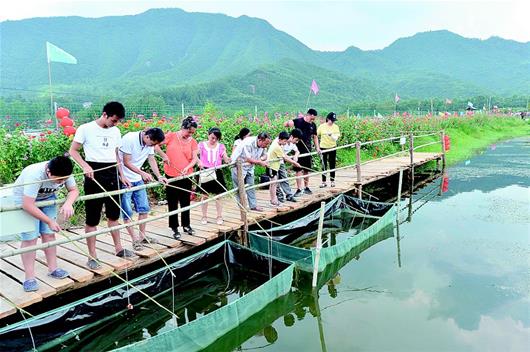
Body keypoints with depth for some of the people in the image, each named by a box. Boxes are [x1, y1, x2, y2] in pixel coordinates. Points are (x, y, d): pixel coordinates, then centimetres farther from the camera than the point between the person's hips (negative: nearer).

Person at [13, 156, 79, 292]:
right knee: (30, 238, -8)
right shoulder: (35, 174, -39)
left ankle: (53, 268, 18)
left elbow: (74, 190, -8)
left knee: (49, 234, 4)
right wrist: (49, 221, -30)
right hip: (25, 199, -5)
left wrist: (68, 203, -31)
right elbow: (28, 205, -38)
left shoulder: (64, 174, -22)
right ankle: (29, 278, 0)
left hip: (47, 198, 5)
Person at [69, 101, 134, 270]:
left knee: (114, 214, 14)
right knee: (92, 218, 1)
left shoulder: (115, 131, 10)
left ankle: (118, 248, 26)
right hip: (95, 174, -5)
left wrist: (122, 176, 13)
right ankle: (92, 256, 10)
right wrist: (85, 166, -18)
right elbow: (73, 150, -2)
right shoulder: (86, 128, -5)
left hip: (112, 174, 5)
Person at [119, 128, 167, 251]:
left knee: (144, 208, 8)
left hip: (138, 180, 7)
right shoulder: (129, 139, -22)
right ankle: (135, 239, 8)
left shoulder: (150, 143, -2)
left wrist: (159, 176, -10)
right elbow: (126, 162, -20)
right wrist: (143, 173, -22)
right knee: (127, 212, -1)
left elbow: (152, 160, 2)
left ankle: (142, 236, 22)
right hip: (125, 180, -7)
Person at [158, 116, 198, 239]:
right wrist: (164, 155, -16)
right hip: (171, 175, -2)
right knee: (173, 203, 6)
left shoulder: (193, 142, 1)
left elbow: (195, 158, -4)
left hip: (186, 176, 3)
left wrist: (187, 167, -21)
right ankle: (175, 228, 16)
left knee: (185, 201, 13)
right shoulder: (171, 136, -6)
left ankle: (186, 225, 28)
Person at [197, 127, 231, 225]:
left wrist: (229, 160, -23)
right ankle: (204, 217, 16)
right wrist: (199, 162, -33)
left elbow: (225, 158, 0)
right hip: (205, 171, -1)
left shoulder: (221, 146, 7)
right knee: (204, 195, 5)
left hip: (217, 172, 2)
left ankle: (219, 217, 14)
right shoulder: (202, 145, 1)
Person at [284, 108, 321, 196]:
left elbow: (315, 137, 15)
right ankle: (299, 189, -1)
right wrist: (289, 123, -35)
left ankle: (306, 187, 24)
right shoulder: (299, 121, -7)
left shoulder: (313, 125, 7)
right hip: (299, 148, -5)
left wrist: (317, 148, 6)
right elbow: (286, 124, -13)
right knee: (299, 169, -5)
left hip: (308, 149, 5)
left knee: (307, 169, 12)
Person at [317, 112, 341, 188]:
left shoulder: (335, 127, -2)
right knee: (324, 165, 4)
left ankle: (332, 181, 17)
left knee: (332, 165, 7)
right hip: (323, 148, 0)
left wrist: (331, 134, -29)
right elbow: (316, 135, 2)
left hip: (332, 148, 1)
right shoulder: (322, 126, -3)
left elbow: (336, 138, -11)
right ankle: (323, 181, 10)